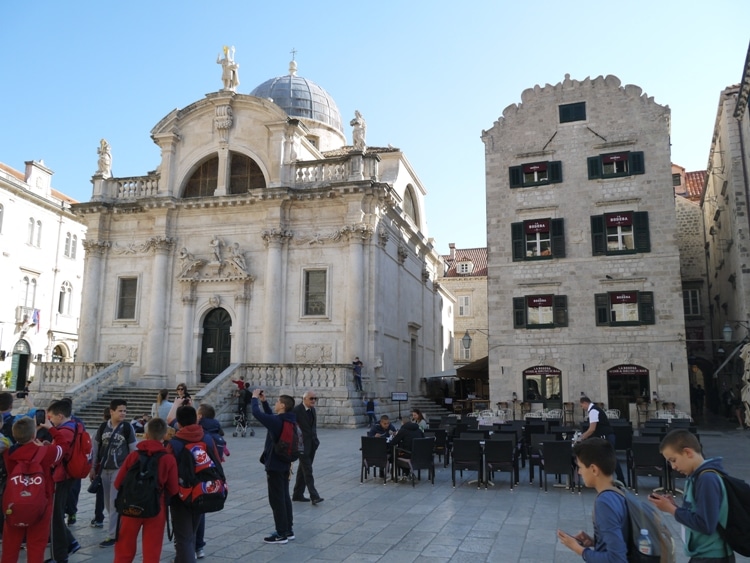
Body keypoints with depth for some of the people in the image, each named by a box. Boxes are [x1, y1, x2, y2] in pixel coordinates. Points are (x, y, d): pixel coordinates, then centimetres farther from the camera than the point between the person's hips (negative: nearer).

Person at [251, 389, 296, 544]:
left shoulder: (277, 421, -22)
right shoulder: (289, 420, 4)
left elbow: (256, 412, -18)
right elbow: (271, 417, 19)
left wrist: (255, 398, -3)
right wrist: (264, 401, 15)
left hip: (274, 466, -9)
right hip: (284, 464, 9)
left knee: (276, 500, 0)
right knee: (285, 498, 16)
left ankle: (281, 534, 6)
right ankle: (288, 530, 23)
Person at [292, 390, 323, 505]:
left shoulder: (313, 410, 10)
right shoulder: (296, 410, -14)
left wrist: (315, 440, 13)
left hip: (312, 444, 8)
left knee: (303, 470, 14)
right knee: (308, 471, -7)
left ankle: (297, 494, 23)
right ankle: (314, 496, -7)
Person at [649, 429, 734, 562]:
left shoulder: (708, 479, -22)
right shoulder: (696, 476, 6)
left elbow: (705, 525, -25)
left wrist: (671, 509, -17)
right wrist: (674, 506, -6)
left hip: (712, 557, -8)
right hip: (701, 554, 8)